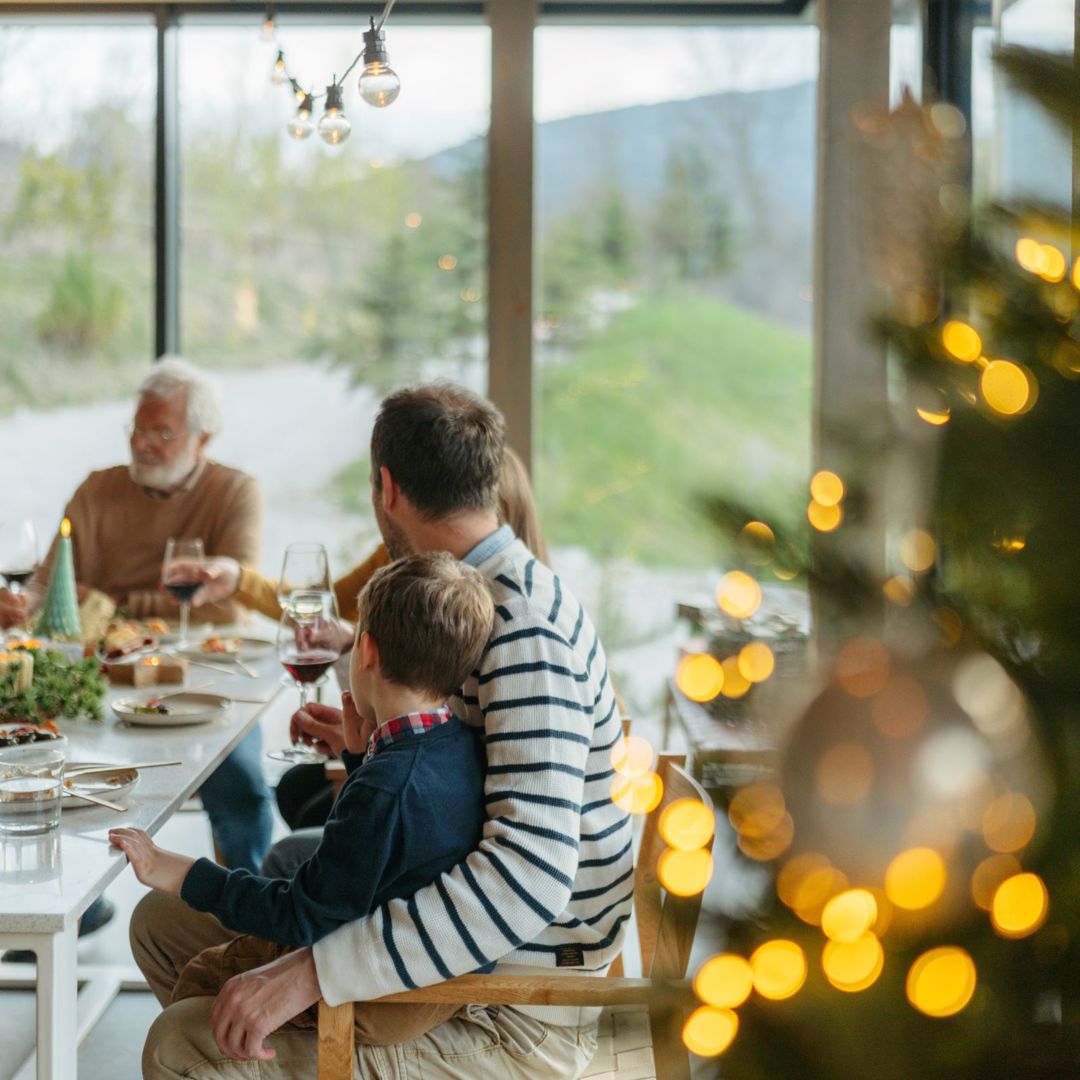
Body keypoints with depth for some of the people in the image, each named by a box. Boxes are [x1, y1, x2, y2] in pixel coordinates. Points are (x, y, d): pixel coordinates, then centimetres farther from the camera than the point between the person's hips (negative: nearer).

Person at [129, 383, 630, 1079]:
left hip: (515, 1021, -10)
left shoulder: (525, 627, -24)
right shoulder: (487, 598, 8)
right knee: (163, 923, 13)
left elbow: (531, 873, -36)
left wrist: (314, 972, -38)